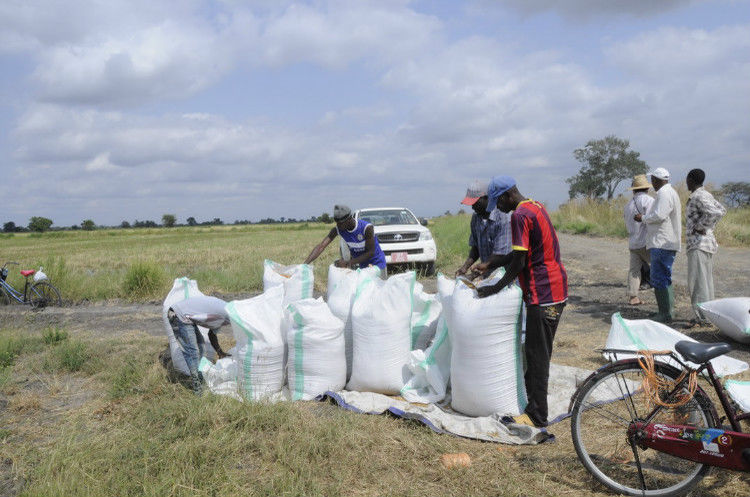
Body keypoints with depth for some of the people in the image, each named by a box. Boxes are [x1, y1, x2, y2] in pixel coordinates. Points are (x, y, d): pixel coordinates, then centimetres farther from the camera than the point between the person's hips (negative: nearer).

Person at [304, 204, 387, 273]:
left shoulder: (366, 228, -27)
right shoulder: (338, 230, -16)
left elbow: (370, 253, -25)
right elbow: (321, 246, -21)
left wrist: (347, 263, -31)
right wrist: (305, 264, -34)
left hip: (376, 263, -3)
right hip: (359, 265, 3)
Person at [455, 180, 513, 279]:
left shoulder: (504, 219, -20)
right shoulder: (475, 218, 4)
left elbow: (505, 255, -21)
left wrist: (485, 265, -21)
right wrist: (465, 267, -2)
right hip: (486, 274, 6)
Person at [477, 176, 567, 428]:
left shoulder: (520, 215, -16)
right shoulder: (537, 207, 15)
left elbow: (519, 262, -17)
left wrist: (495, 288, -7)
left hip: (542, 293, -10)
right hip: (557, 290, 10)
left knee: (537, 354, -3)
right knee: (539, 350, 18)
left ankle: (537, 415, 5)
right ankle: (531, 394, 30)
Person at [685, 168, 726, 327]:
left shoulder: (697, 197, -16)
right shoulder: (706, 194, 14)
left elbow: (715, 213, -28)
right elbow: (722, 210, 21)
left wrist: (700, 227, -17)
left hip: (698, 244, -10)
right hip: (708, 241, 10)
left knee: (698, 281, -7)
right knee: (706, 280, 14)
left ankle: (701, 317, -5)